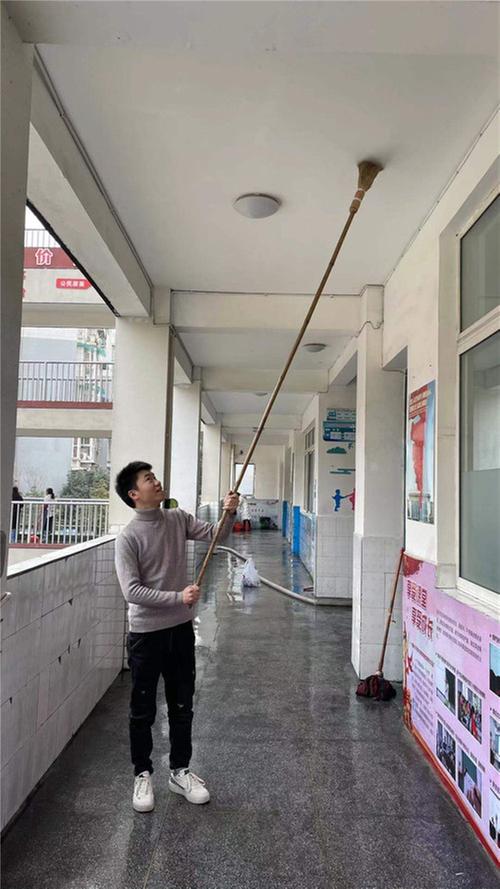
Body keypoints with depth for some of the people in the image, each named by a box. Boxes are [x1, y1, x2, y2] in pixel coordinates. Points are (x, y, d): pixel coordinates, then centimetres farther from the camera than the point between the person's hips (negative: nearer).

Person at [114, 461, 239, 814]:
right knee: (143, 710, 11)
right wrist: (177, 597, -26)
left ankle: (180, 771, 33)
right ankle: (143, 775, 31)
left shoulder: (178, 519, 1)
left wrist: (229, 513, -18)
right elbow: (132, 591, -20)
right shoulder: (128, 538, -16)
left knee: (182, 707, 16)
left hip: (181, 628, 5)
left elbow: (216, 535, 2)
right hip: (146, 633, -4)